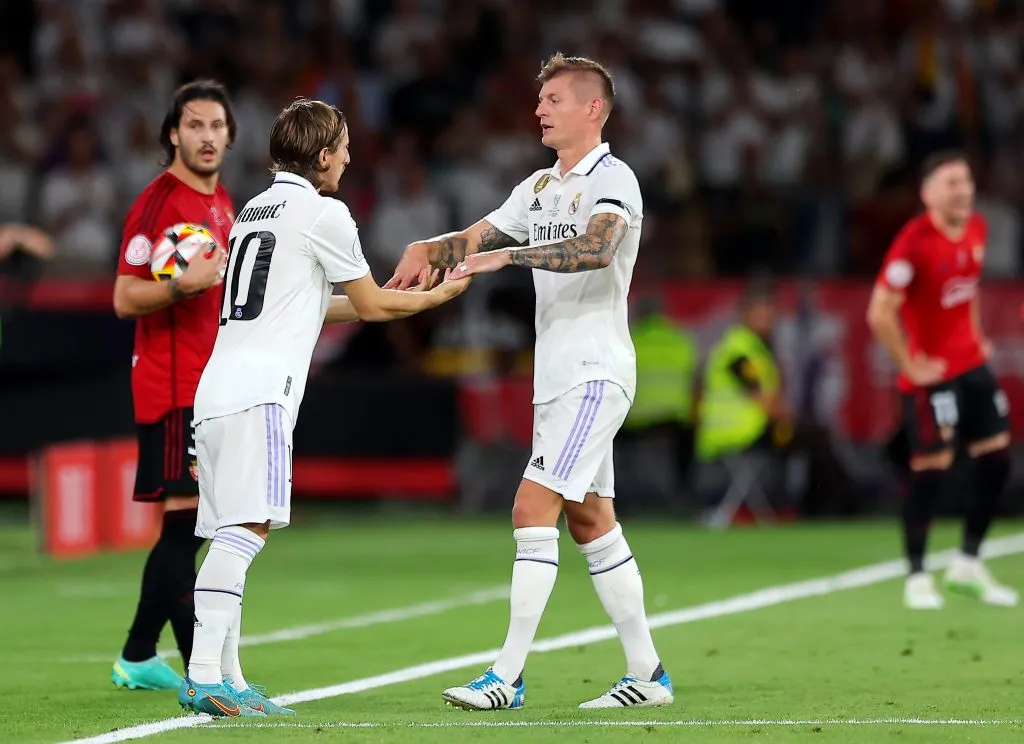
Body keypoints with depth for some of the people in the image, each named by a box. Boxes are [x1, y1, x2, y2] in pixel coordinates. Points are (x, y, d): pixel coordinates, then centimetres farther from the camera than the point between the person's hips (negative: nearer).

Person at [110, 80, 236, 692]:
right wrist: (184, 285, -29)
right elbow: (125, 299, -15)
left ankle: (137, 658, 18)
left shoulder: (223, 204, 16)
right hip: (172, 387, -9)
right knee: (184, 519, -11)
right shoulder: (159, 201, -10)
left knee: (189, 527, 10)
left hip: (212, 385, 9)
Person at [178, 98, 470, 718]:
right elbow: (372, 305, 7)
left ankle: (226, 678, 7)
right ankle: (204, 675, -27)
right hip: (260, 392, -9)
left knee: (231, 536, 8)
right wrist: (438, 296, 24)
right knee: (247, 529, -16)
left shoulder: (256, 209, 24)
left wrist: (392, 299, 41)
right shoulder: (324, 213, -2)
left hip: (218, 389, 9)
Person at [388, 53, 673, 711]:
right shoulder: (539, 188, 17)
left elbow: (594, 248, -30)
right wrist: (427, 249, -7)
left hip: (596, 373, -9)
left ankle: (509, 676, -16)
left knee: (533, 509, -15)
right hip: (557, 378, 9)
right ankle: (648, 674, 15)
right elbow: (475, 239, 14)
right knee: (591, 523, 10)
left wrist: (508, 256, -36)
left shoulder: (613, 180, -11)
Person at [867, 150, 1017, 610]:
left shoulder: (975, 230, 4)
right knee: (932, 469, -7)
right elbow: (880, 313, -22)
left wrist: (976, 337, 16)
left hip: (972, 364, 8)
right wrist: (910, 365, -17)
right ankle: (917, 577, 6)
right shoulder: (914, 242, -21)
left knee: (996, 459, 7)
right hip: (931, 374, -8)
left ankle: (969, 564, 20)